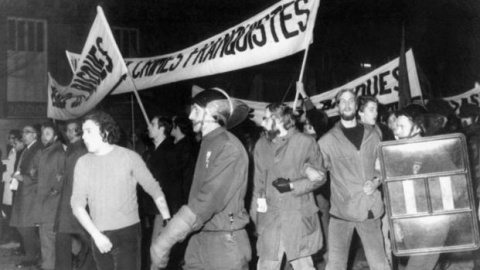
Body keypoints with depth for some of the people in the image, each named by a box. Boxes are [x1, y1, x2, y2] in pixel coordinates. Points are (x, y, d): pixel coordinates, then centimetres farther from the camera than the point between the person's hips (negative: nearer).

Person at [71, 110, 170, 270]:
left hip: (127, 233, -3)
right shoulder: (83, 163, 4)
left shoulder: (129, 157, -4)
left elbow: (154, 190, -1)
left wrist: (168, 222, -10)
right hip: (99, 236, 3)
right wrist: (96, 235, -10)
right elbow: (77, 204, 1)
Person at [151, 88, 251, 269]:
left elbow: (208, 200, -22)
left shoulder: (228, 147, -15)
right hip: (199, 240, 7)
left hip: (225, 242, -7)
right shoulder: (208, 144, 11)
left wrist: (165, 240, -23)